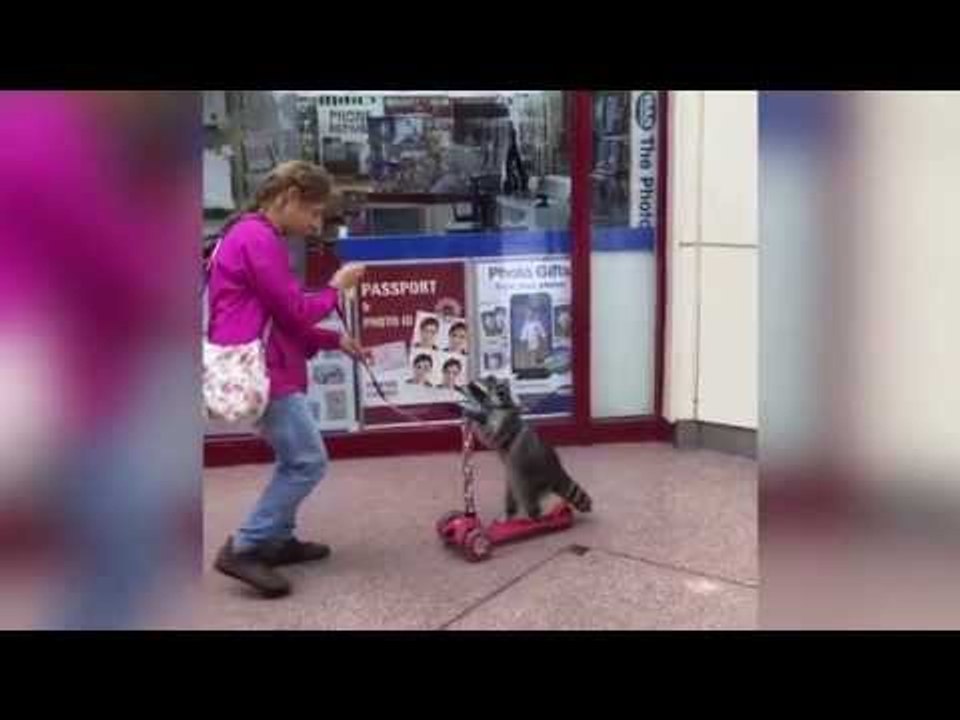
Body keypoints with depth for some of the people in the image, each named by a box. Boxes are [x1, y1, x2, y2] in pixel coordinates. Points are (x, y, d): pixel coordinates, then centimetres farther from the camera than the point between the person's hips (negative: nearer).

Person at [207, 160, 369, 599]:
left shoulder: (254, 236, 17)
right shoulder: (258, 239, -16)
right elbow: (294, 312, -16)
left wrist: (335, 341, 15)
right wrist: (336, 289, 1)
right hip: (261, 370, -11)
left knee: (294, 458, 19)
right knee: (308, 462, -6)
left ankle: (277, 540, 27)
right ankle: (243, 549, -2)